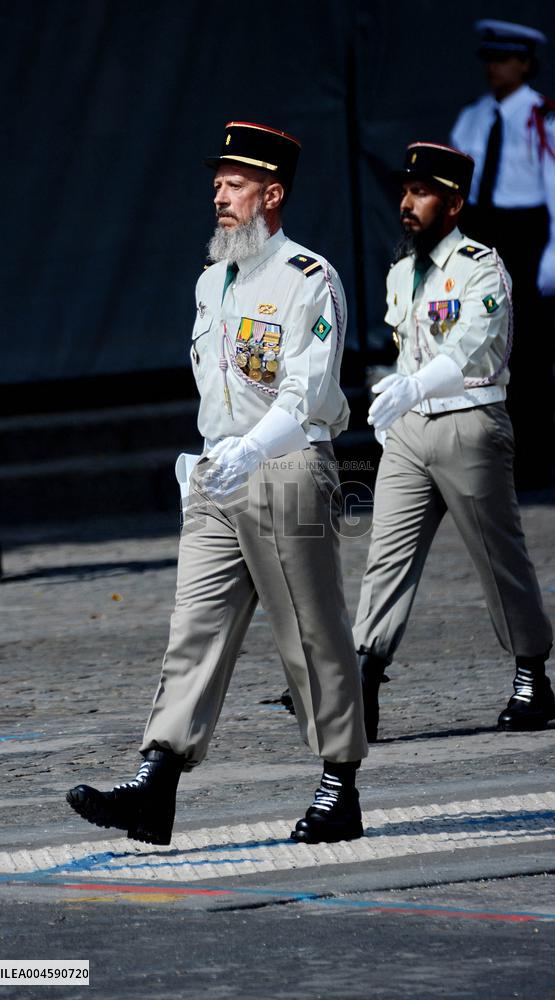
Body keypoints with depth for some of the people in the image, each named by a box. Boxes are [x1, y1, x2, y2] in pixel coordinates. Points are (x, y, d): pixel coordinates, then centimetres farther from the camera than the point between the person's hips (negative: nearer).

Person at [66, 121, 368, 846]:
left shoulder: (310, 282, -9)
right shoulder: (212, 282, 16)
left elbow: (306, 397, -18)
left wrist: (249, 452, -31)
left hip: (288, 472, -7)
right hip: (216, 479, 7)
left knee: (314, 639, 0)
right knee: (196, 628, -3)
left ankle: (340, 792, 9)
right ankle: (155, 790, -12)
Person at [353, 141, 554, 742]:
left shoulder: (483, 270, -11)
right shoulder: (401, 274, 12)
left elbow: (464, 350, -26)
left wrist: (409, 389, -41)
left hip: (471, 427, -6)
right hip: (408, 430, 6)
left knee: (500, 558, 3)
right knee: (388, 557, -5)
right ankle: (362, 692, -13)